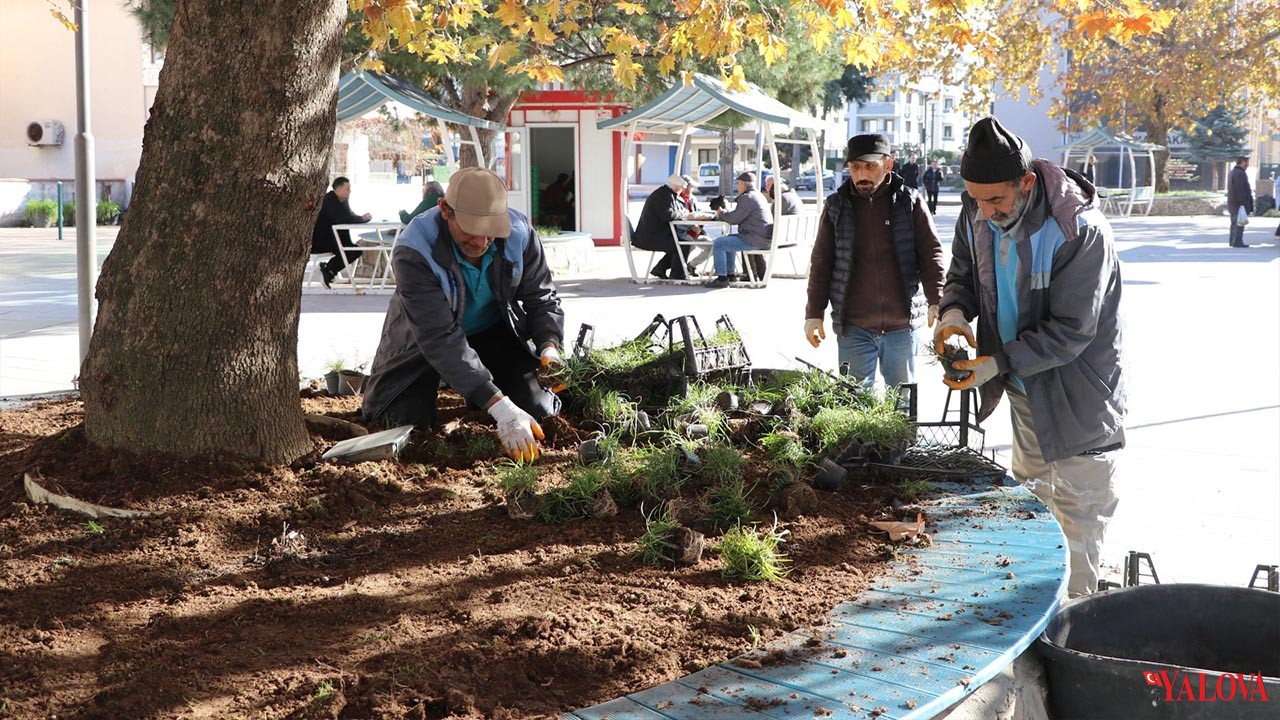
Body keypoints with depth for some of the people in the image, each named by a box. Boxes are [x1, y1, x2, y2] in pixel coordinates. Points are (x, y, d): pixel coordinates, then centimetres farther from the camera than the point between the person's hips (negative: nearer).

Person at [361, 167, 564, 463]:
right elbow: (441, 339, -40)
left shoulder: (520, 233, -24)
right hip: (424, 337, -3)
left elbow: (541, 299, -9)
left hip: (493, 331, 3)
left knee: (539, 410, -11)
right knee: (408, 418, -17)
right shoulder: (413, 252, -36)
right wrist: (500, 408, -48)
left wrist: (550, 348, -32)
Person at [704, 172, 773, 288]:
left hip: (755, 240, -11)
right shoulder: (759, 195, 19)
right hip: (763, 238, 11)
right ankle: (729, 274, 31)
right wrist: (724, 215, 16)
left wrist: (721, 214, 4)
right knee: (728, 239, 30)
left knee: (718, 243, -11)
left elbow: (734, 218, -14)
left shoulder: (747, 198, -15)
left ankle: (722, 278, -8)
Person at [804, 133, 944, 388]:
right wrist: (814, 313, 2)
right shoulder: (836, 206, 4)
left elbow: (931, 253, 2)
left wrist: (936, 301, -10)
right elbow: (821, 262, 7)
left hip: (901, 326, 0)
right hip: (853, 328, 0)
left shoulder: (909, 202, 1)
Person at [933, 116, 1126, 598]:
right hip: (1025, 391, 7)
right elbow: (963, 273, 9)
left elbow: (1071, 331, -27)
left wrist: (1000, 364, -31)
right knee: (1031, 494, 18)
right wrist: (955, 310, -14)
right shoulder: (976, 215, -8)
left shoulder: (1080, 231, -29)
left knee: (1078, 508, 1)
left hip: (1078, 391, -7)